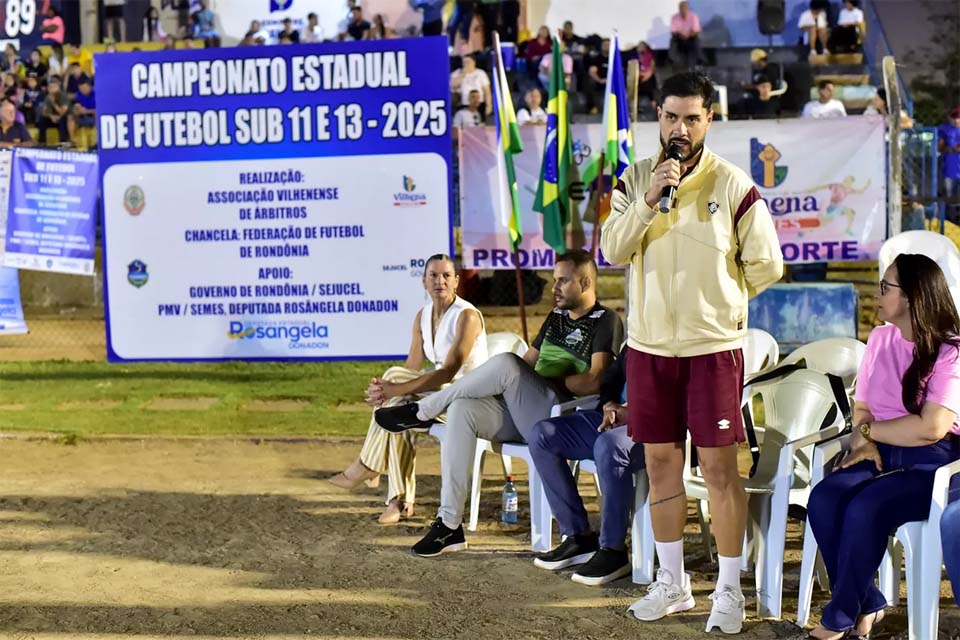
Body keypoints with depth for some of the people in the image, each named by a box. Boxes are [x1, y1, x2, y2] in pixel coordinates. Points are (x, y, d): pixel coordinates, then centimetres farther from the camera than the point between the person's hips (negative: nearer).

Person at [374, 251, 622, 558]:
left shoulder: (604, 321, -2)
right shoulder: (556, 317, 23)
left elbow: (593, 382, -14)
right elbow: (528, 361, 25)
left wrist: (549, 381, -8)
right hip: (522, 414, 8)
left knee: (505, 363, -30)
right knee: (462, 409, -18)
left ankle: (422, 411, -10)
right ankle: (449, 524, -20)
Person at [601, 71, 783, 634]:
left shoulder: (733, 186, -6)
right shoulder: (636, 179, 4)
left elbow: (766, 265, -2)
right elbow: (613, 251, -7)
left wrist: (718, 298, 6)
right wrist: (648, 199, -18)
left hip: (713, 345, -4)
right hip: (649, 344, 4)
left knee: (720, 467, -2)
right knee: (660, 461, 11)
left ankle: (730, 590, 7)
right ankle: (672, 584, 23)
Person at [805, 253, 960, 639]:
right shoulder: (880, 339, 11)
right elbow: (861, 408, 13)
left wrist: (869, 430, -6)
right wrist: (865, 442, -8)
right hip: (882, 453, 6)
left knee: (865, 508, -32)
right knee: (823, 499, -24)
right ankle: (866, 607, -11)